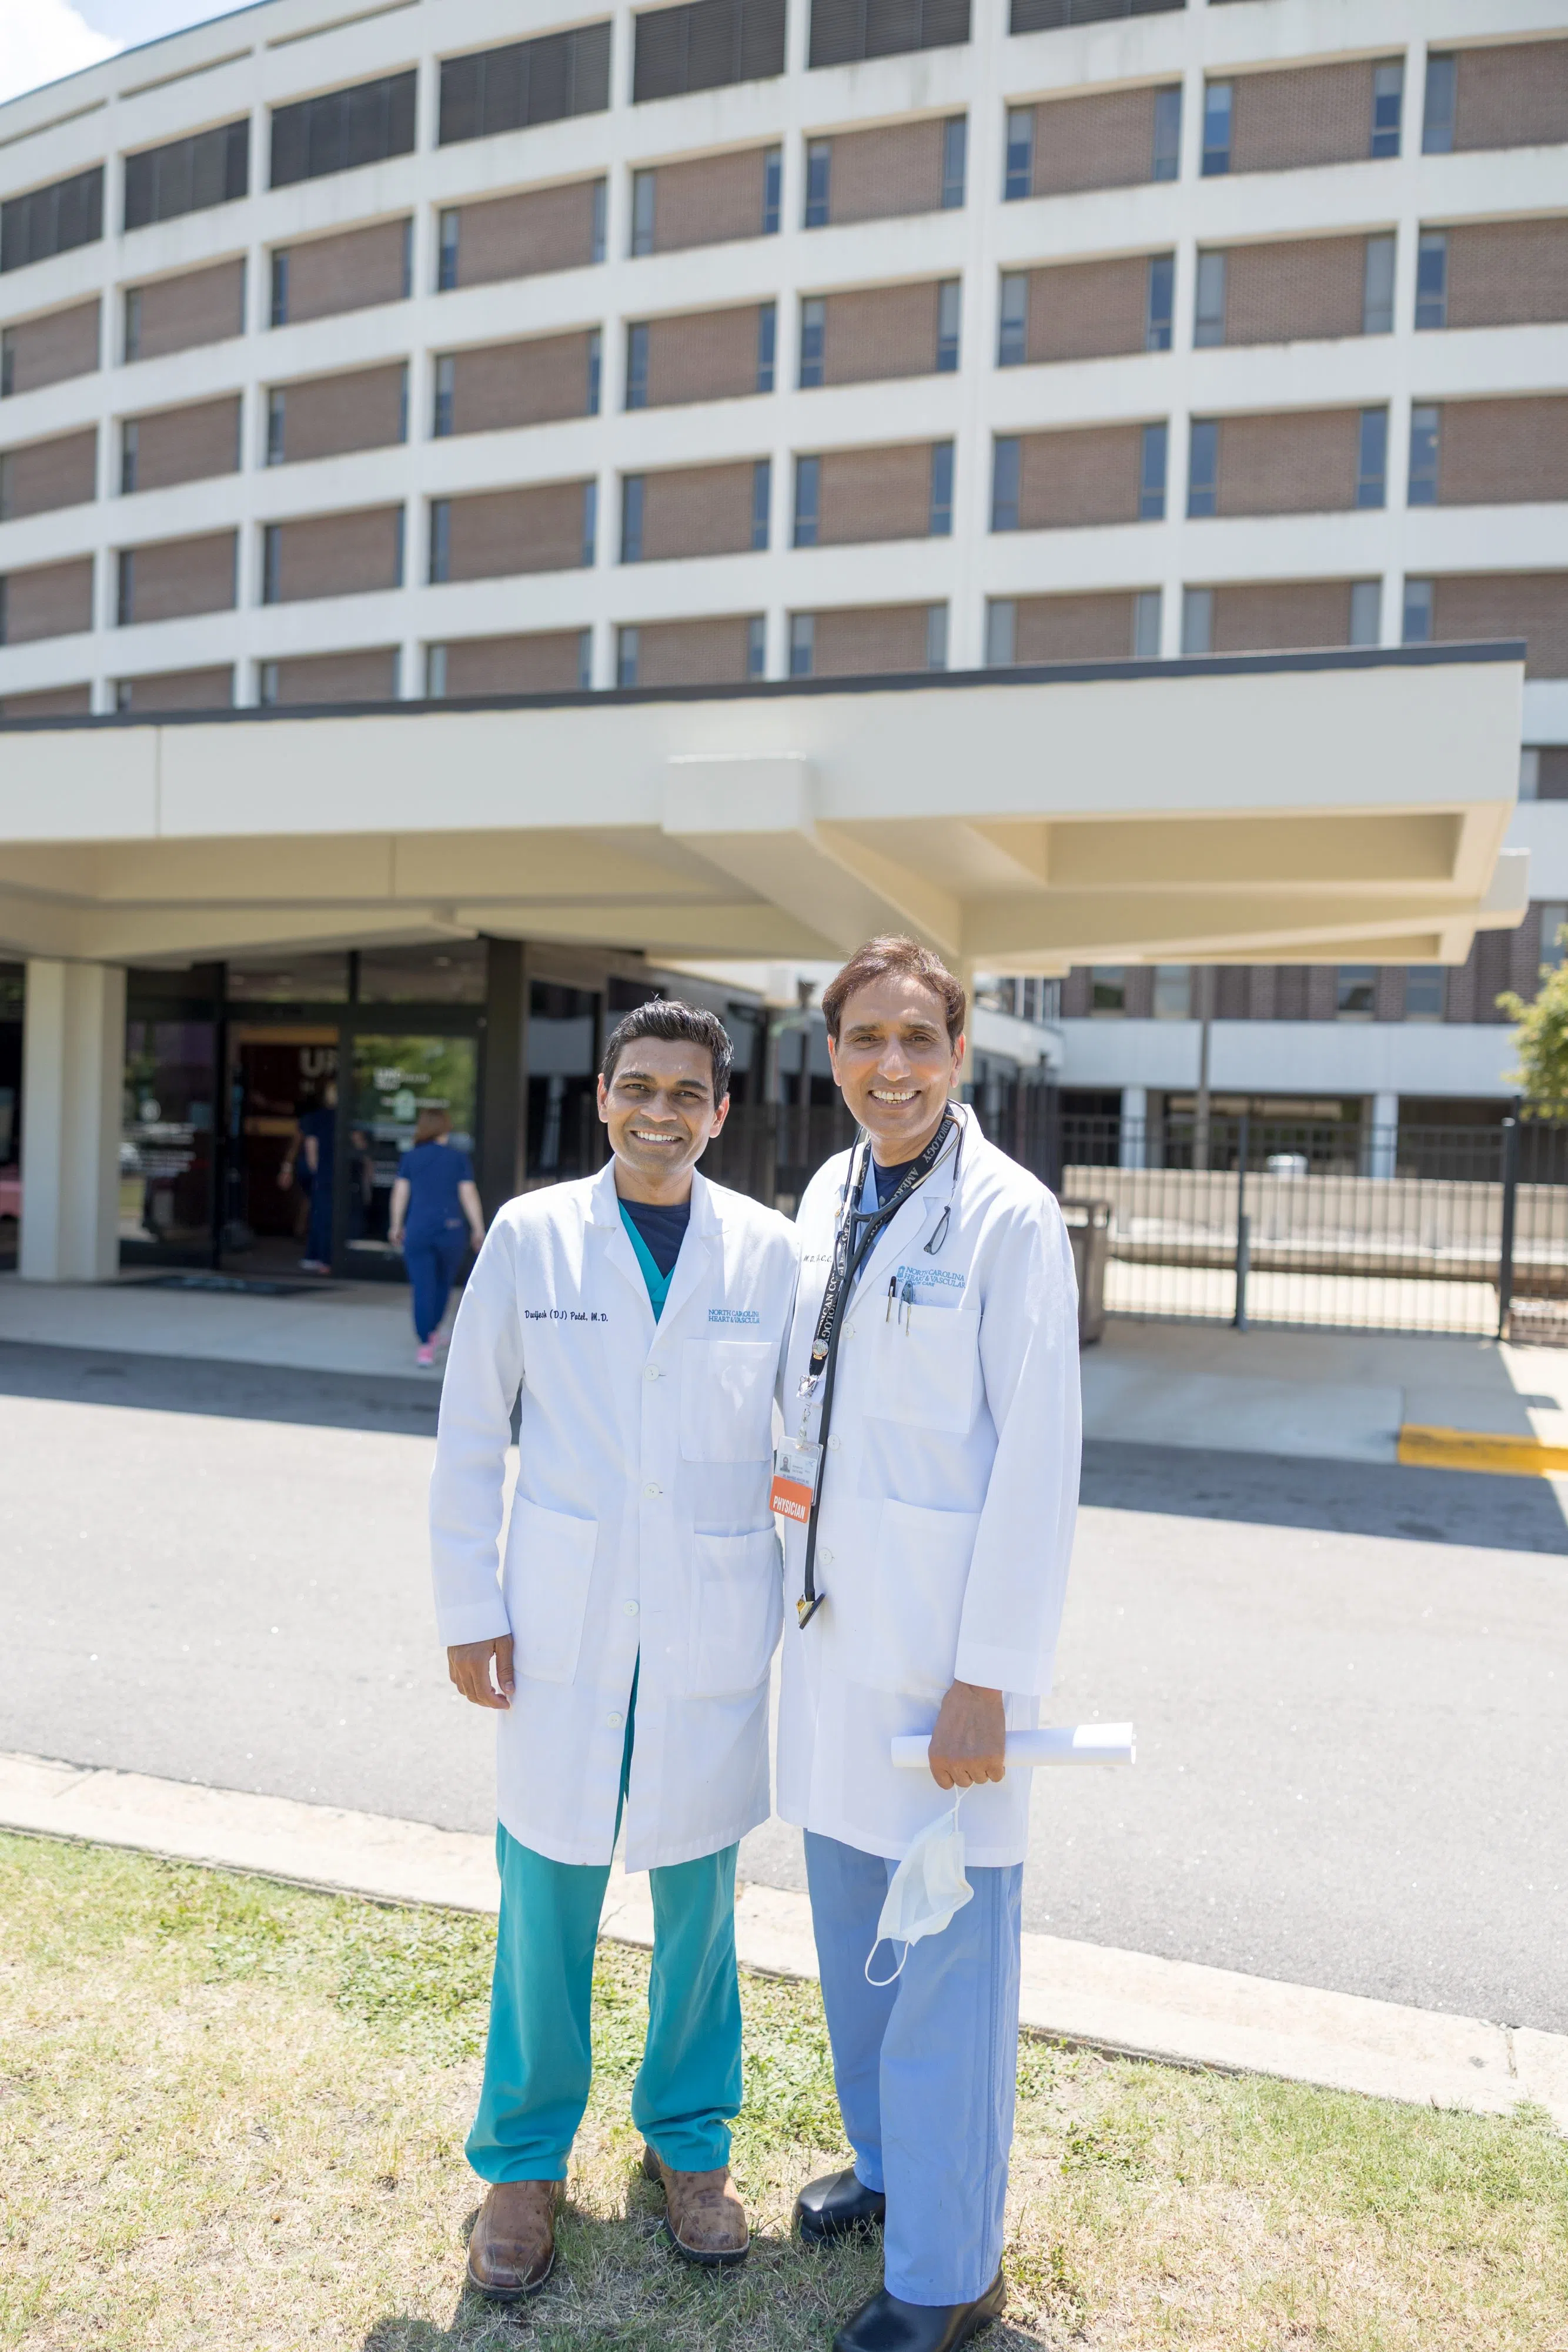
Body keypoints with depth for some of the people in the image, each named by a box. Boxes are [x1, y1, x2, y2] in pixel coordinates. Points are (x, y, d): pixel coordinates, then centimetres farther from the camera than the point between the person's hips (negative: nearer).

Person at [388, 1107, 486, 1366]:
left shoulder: (410, 1157, 5)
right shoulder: (459, 1158, 1)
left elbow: (400, 1192, 5)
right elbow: (469, 1194, -3)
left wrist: (396, 1225, 16)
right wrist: (478, 1229, 3)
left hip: (418, 1230, 0)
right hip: (452, 1228, 0)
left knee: (423, 1287, 0)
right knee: (444, 1283, 21)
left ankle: (426, 1344, -6)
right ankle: (432, 1331, 32)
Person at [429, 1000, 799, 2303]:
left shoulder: (769, 1250, -2)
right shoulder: (531, 1234, -3)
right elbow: (471, 1432, 1)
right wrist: (470, 1608, -2)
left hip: (714, 1626, 1)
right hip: (563, 1620, 0)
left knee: (698, 1891, 14)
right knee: (547, 1895, 10)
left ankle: (689, 2140, 38)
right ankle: (523, 2158, 34)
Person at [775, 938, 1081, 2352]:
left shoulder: (1010, 1218, -15)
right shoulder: (826, 1198, 6)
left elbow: (1038, 1462, -16)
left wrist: (986, 1679, -17)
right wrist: (804, 1584, 14)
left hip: (948, 1632, -7)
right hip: (834, 1613, 7)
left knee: (946, 1942, 5)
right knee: (851, 1919, 21)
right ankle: (889, 2164, 45)